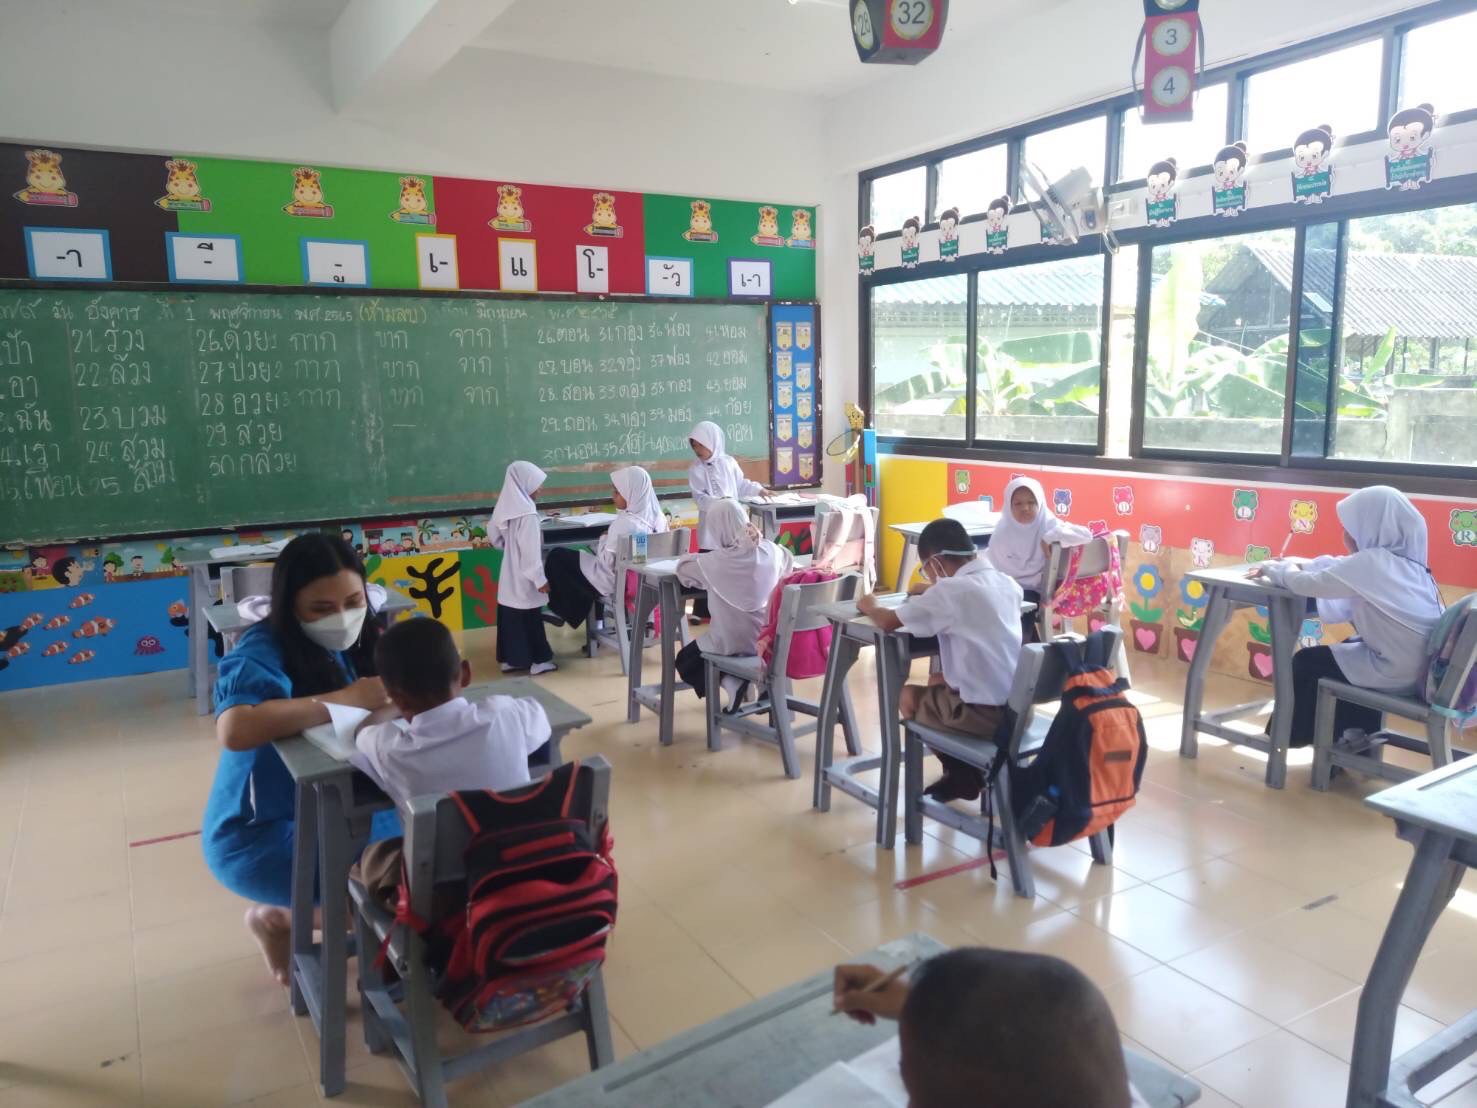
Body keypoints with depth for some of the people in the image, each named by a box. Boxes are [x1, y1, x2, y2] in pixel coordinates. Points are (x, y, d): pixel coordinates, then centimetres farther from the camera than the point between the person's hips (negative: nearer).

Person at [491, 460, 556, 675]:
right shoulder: (526, 511, -21)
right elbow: (531, 550, -22)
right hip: (524, 576, -8)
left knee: (510, 616, 13)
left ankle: (510, 659, 21)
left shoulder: (505, 506, 3)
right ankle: (538, 661, 11)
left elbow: (493, 532, 17)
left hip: (509, 574, 8)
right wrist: (540, 579, -17)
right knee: (530, 618, 2)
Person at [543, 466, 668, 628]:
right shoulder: (658, 517, -6)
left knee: (557, 556, 6)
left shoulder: (625, 523, -28)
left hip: (616, 582, -8)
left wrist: (604, 539, -5)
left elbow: (607, 563, -23)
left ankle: (560, 610, 22)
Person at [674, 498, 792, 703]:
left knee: (685, 660, 22)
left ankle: (729, 683, -4)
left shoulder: (715, 562, -19)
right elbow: (789, 563, 15)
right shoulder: (771, 551, -9)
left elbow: (683, 568, 0)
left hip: (731, 643, -5)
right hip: (768, 637, 5)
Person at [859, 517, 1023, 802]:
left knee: (908, 696, 17)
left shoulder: (951, 591, -16)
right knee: (938, 681, 28)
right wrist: (935, 591, 28)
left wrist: (869, 606, 10)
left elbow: (889, 622, -11)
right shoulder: (1005, 582, 5)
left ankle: (963, 776, 22)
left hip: (985, 713, -7)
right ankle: (969, 771, 27)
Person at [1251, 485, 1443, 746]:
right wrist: (1292, 565, 15)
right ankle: (1358, 735, 41)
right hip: (1422, 666, 8)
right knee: (1345, 649, 31)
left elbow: (1305, 585, -13)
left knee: (1306, 662, 9)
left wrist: (1275, 568, 5)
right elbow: (1335, 567, 19)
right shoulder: (1404, 559, 9)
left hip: (1397, 672, -8)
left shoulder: (1371, 561, -18)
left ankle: (1301, 734, 31)